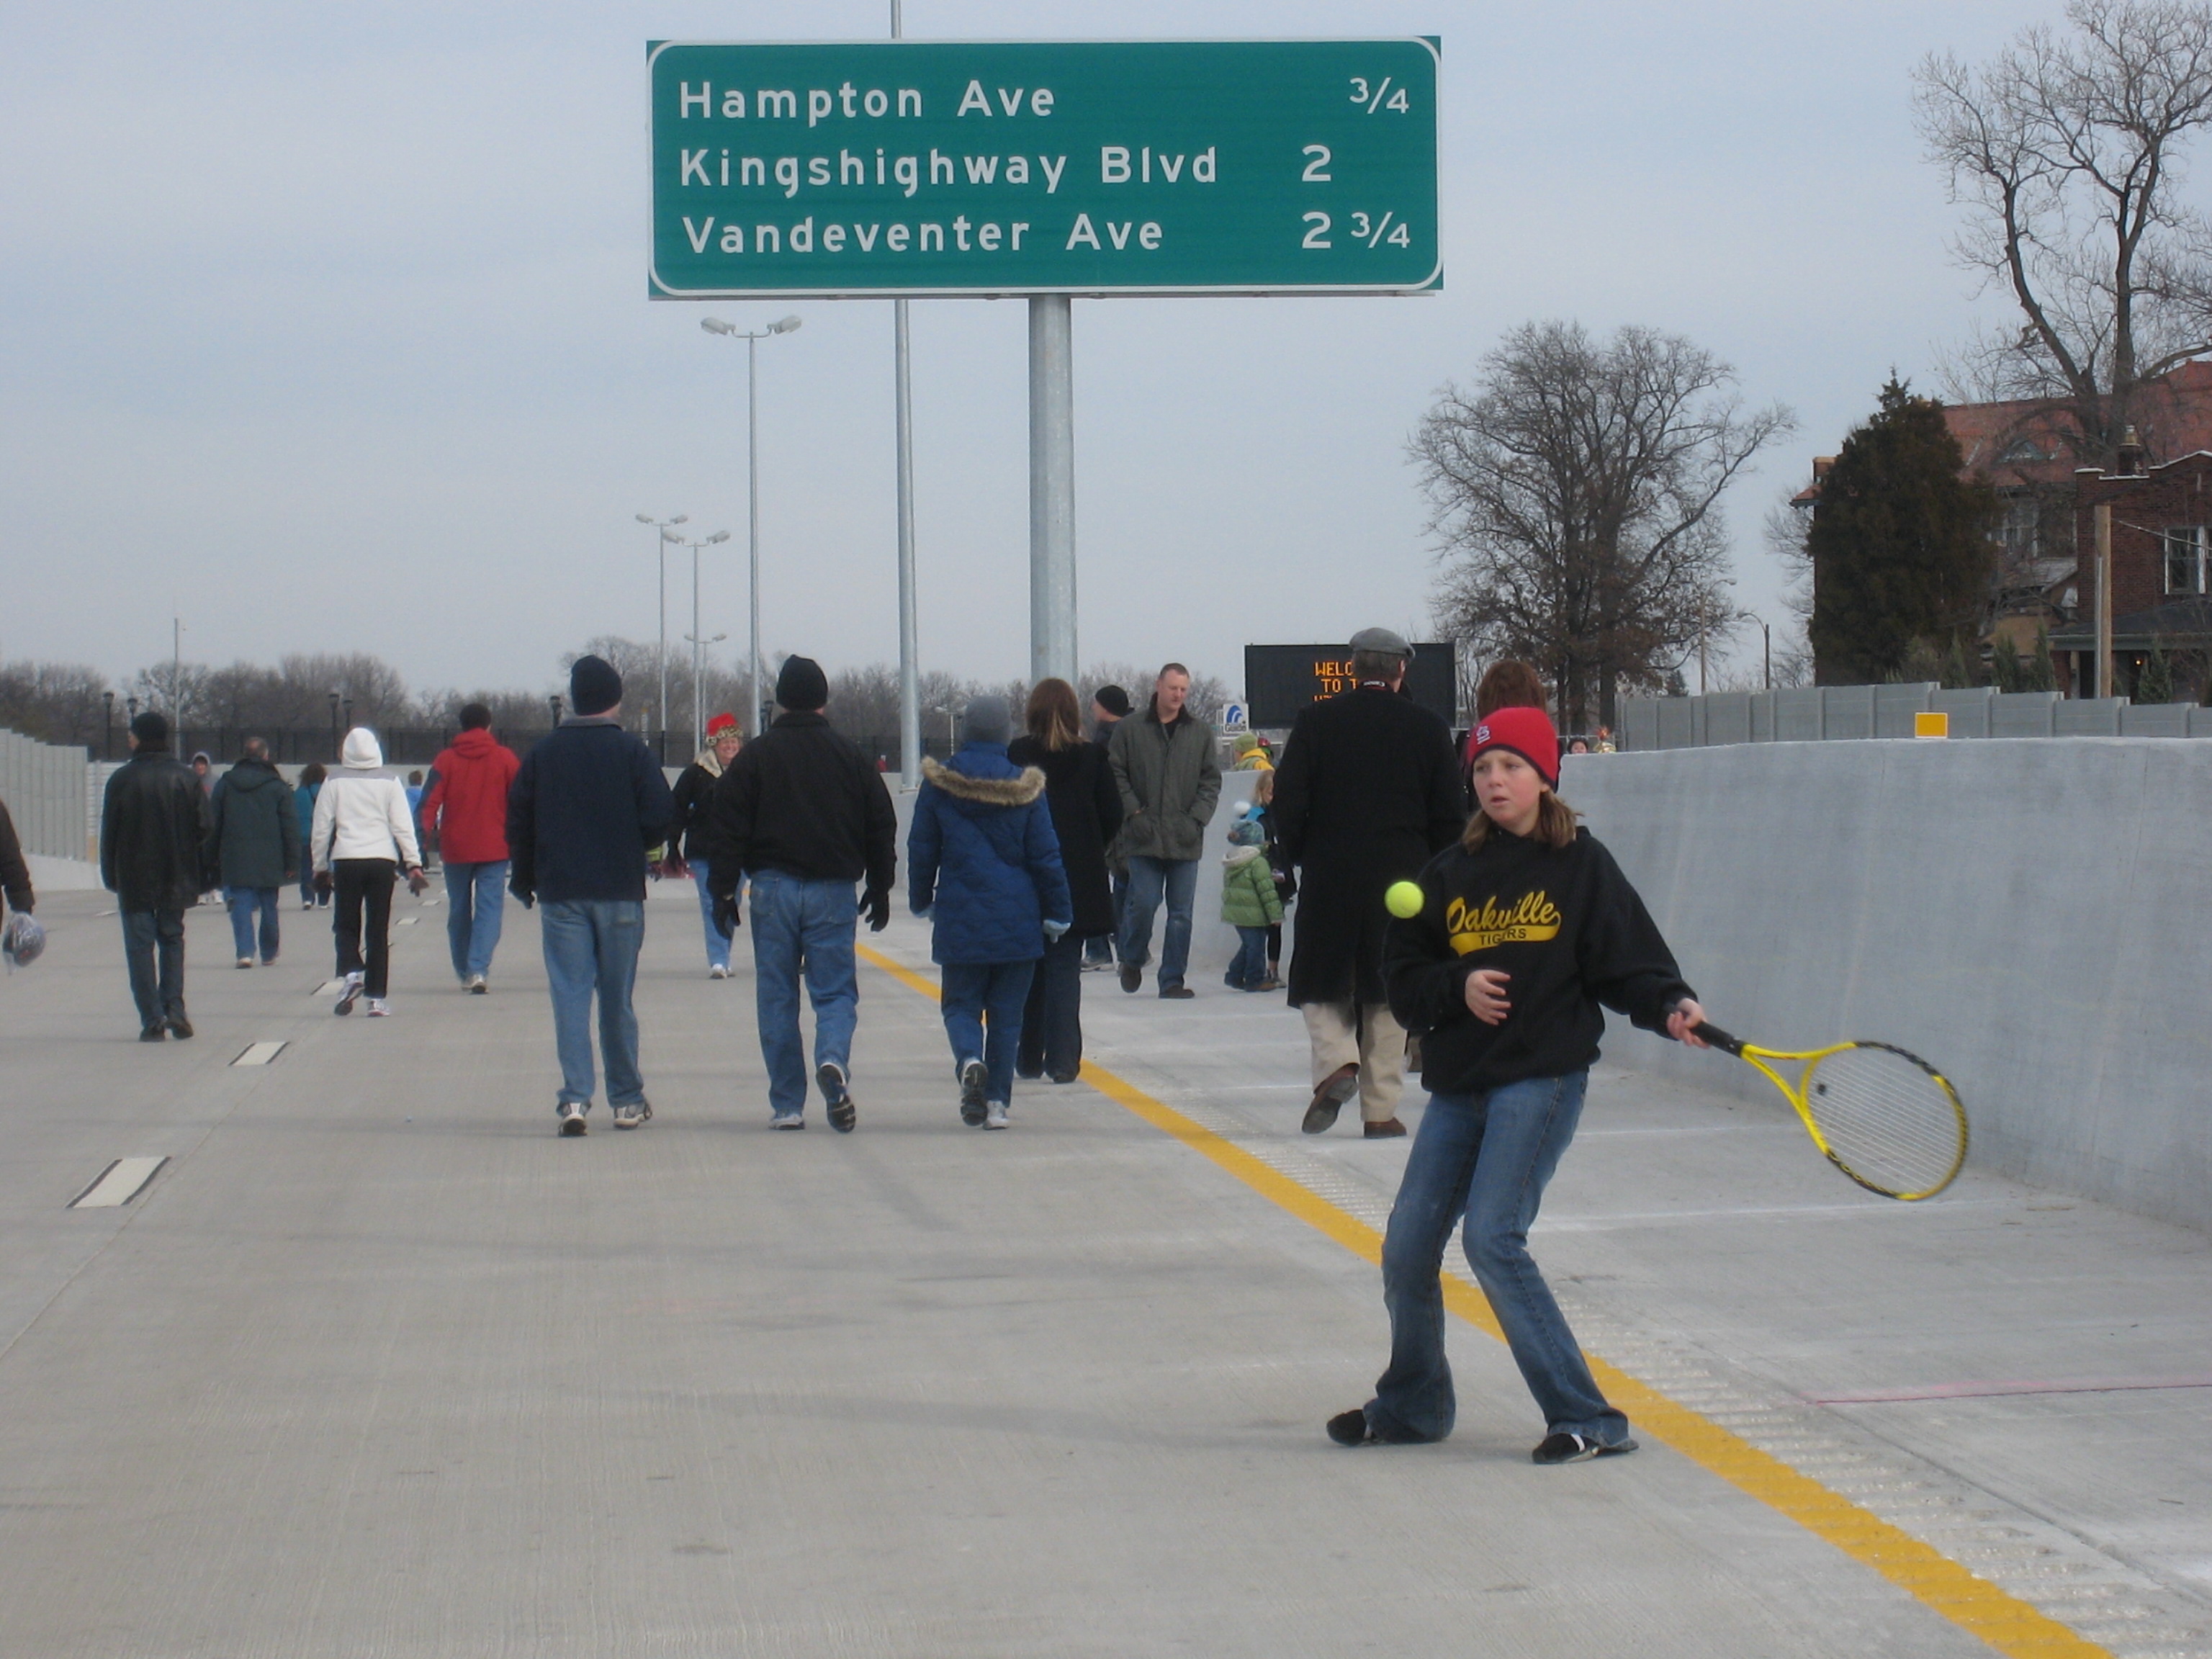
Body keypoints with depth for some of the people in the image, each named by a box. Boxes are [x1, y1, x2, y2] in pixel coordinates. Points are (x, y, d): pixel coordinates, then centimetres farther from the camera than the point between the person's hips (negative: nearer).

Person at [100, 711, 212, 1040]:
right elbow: (205, 826, 0)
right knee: (172, 939, 16)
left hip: (134, 878, -3)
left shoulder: (122, 779, -6)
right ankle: (174, 1007, 2)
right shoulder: (185, 777, 1)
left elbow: (109, 832, -3)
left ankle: (152, 1019, -5)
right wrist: (201, 876, 9)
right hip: (175, 878, 3)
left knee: (140, 945, 1)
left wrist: (111, 877, 5)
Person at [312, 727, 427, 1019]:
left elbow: (322, 828, 7)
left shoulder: (335, 782, 5)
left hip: (346, 861, -1)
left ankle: (351, 973, -15)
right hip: (383, 860, 1)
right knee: (378, 930, 5)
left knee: (346, 925, 11)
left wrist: (321, 867, 16)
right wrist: (414, 864, 2)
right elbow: (403, 826, 2)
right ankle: (378, 997, 3)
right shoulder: (389, 782, 6)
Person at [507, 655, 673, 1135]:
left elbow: (518, 821, 4)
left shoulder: (542, 752, 3)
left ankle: (575, 1098, -14)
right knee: (617, 997, 9)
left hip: (560, 894, 1)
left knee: (569, 994, -1)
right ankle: (627, 1100, 16)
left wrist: (522, 880, 16)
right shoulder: (631, 750, -4)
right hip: (620, 892, -1)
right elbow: (660, 818, -9)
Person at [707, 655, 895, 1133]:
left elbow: (730, 828, -3)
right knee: (835, 990, 5)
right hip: (833, 891, 1)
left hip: (773, 889, -1)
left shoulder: (755, 756, 1)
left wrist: (723, 892, 1)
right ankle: (833, 1060, -26)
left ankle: (786, 1106, 4)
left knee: (777, 998, 6)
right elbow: (881, 827, 11)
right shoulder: (849, 755, 7)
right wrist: (879, 890, 20)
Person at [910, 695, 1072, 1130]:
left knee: (961, 1004, 10)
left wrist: (922, 901, 19)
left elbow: (921, 850, 4)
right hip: (1017, 922, 0)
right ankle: (997, 1102, 7)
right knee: (1006, 1011, 10)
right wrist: (1057, 914, 9)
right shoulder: (1025, 788, -4)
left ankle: (970, 1061, -20)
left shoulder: (938, 785, -4)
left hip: (959, 919, 0)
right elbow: (1046, 857, -1)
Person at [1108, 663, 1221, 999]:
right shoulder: (1130, 730, 4)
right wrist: (1134, 812, -7)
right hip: (1144, 836, -2)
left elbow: (1212, 780, 10)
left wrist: (1197, 817, -3)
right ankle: (1132, 959, 18)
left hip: (1185, 837, 2)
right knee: (1144, 902, -9)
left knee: (1181, 912, 2)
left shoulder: (1201, 732, 9)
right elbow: (1116, 775, 4)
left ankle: (1173, 980, 8)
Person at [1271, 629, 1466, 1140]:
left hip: (1328, 877, -1)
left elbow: (1288, 800, -4)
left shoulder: (1316, 721, -2)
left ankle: (1335, 1062, -13)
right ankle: (1380, 1110, 7)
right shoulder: (1428, 728, 1)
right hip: (1401, 881, 1)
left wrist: (1296, 855, 10)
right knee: (1387, 989, 8)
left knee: (1323, 986, 12)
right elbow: (1450, 815, 2)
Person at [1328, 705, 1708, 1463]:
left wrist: (1672, 1007, -22)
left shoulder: (1581, 865, -1)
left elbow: (1628, 964, -4)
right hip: (1458, 1085, 5)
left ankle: (1587, 1420, -11)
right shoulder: (1450, 873, 9)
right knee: (1407, 1248, 6)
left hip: (1543, 1079, -5)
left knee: (1492, 1237, -18)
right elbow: (1403, 977, 9)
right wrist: (1458, 987, -9)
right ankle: (1412, 1403, 31)